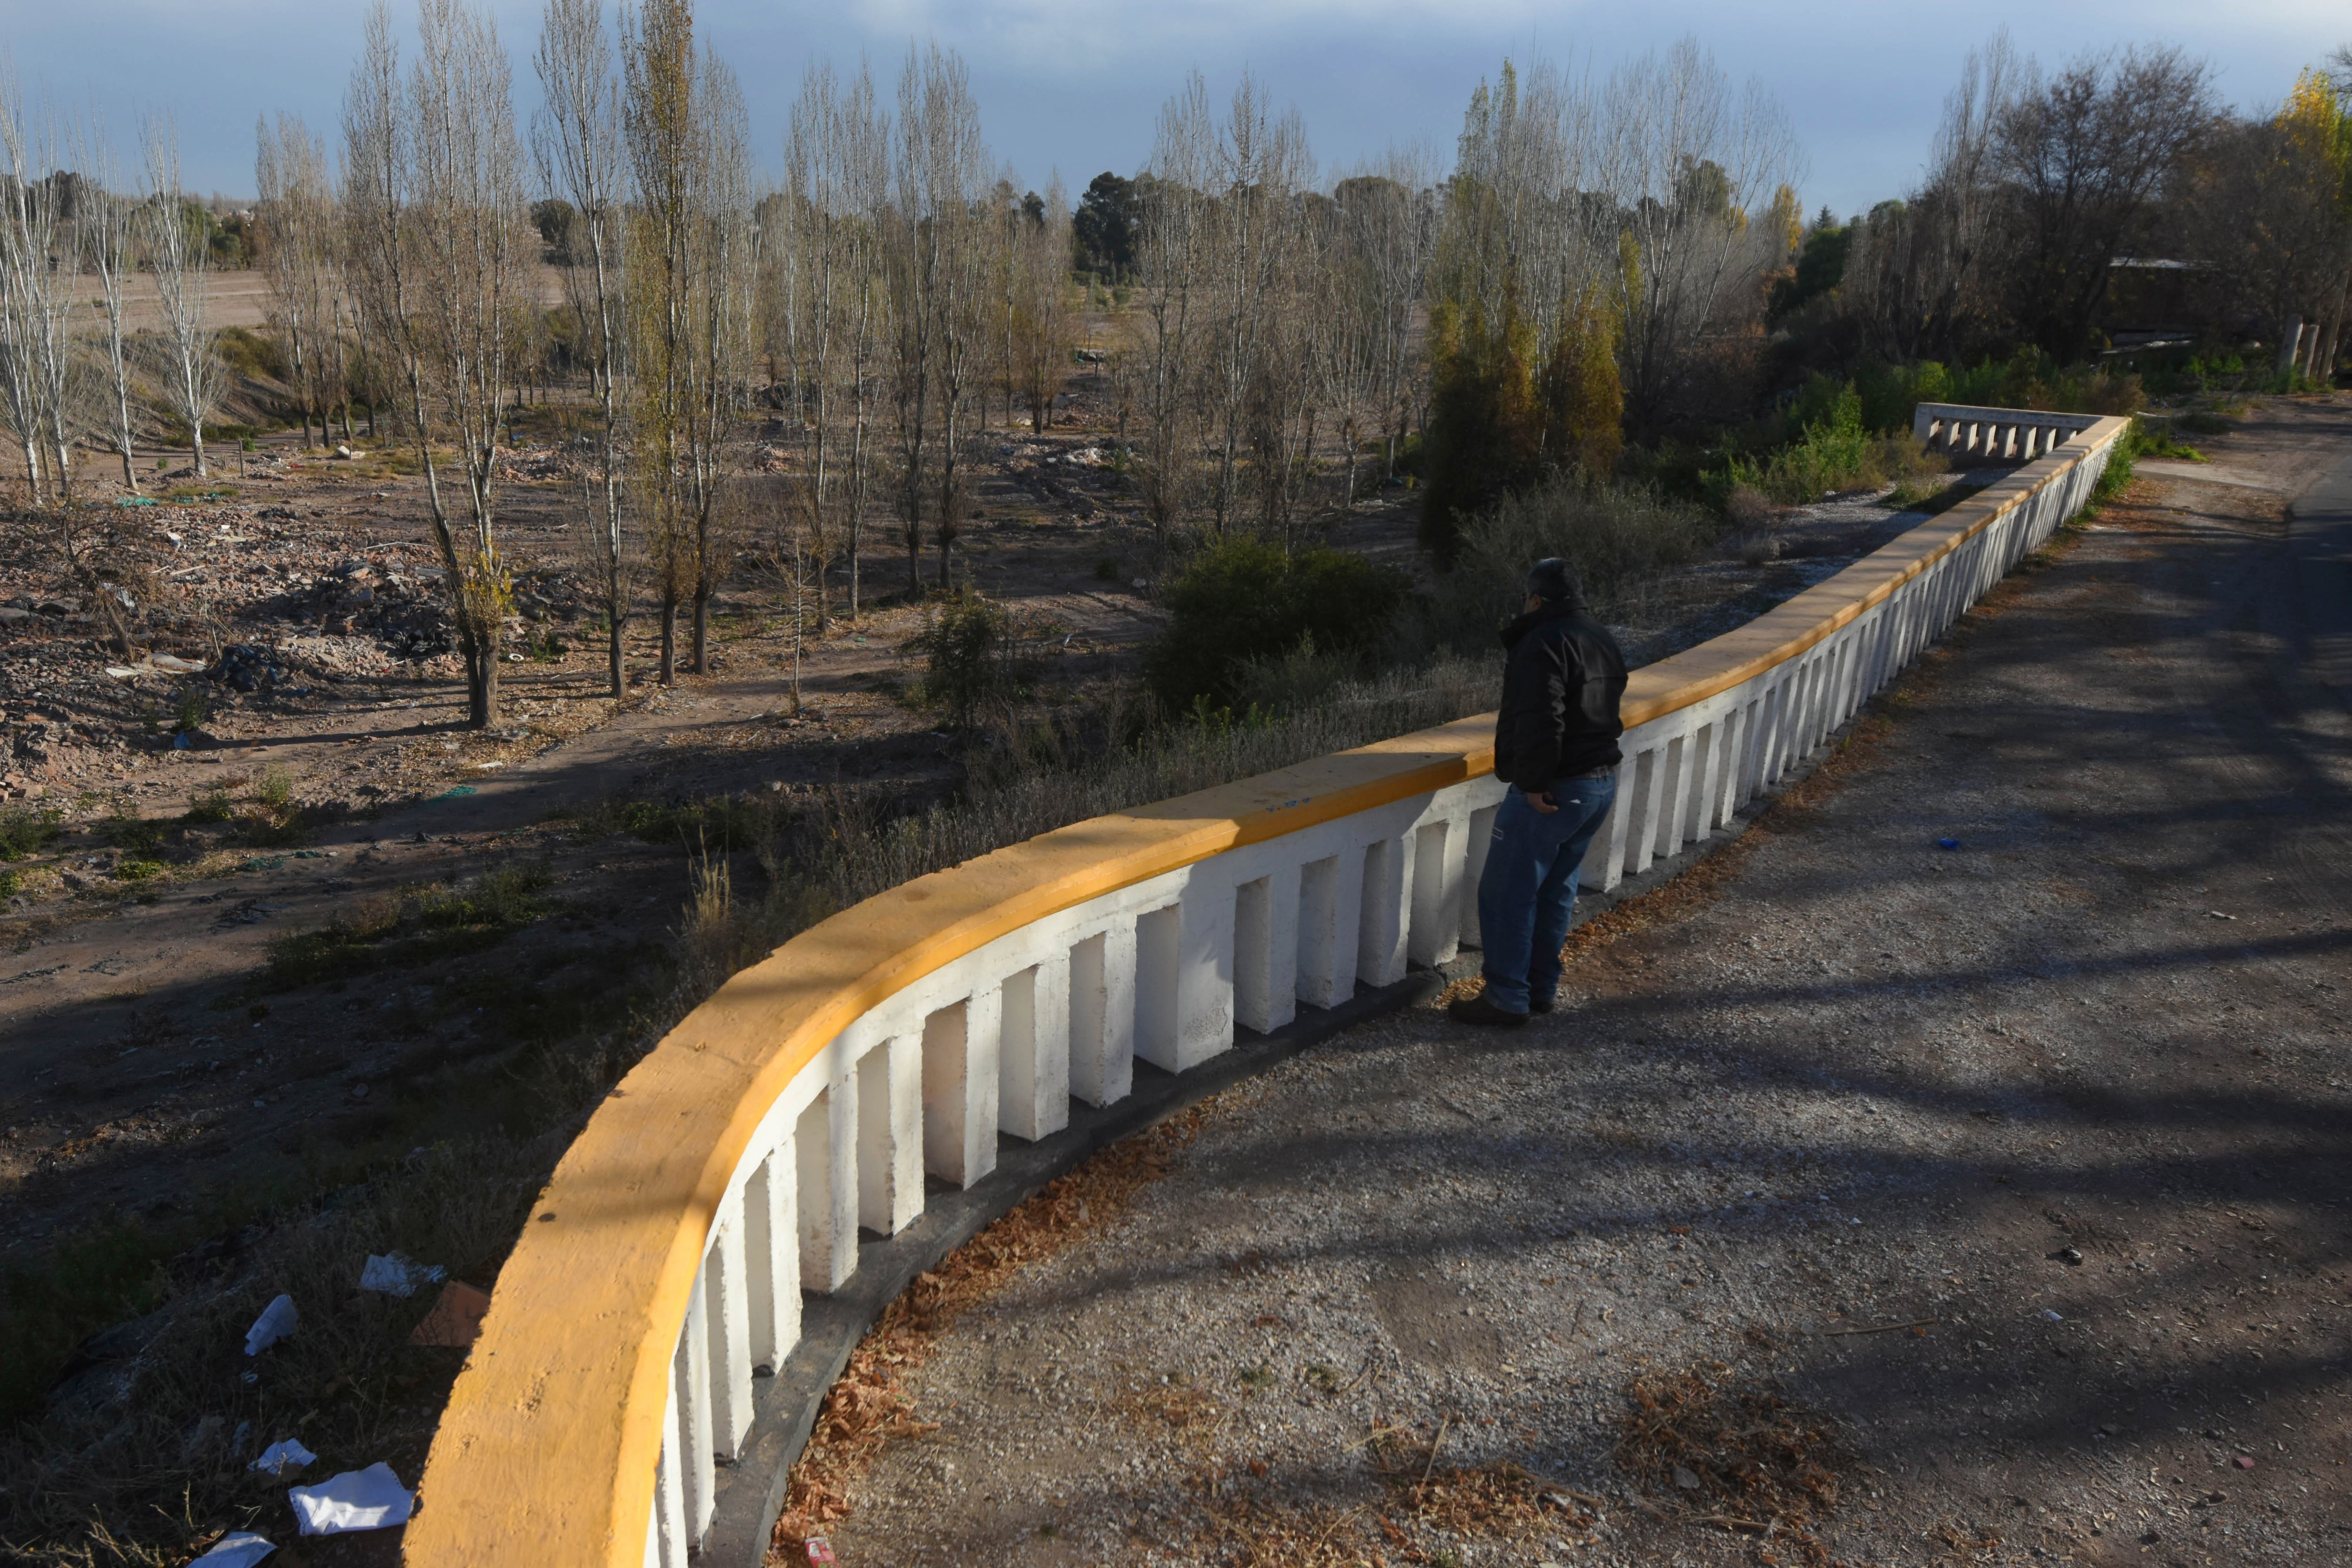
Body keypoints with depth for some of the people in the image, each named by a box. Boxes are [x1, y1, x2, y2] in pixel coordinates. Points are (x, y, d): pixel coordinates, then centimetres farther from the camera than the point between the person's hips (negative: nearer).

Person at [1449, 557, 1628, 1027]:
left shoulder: (1546, 641, -17)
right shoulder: (1604, 640, 13)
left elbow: (1541, 720, -28)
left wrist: (1534, 783, -22)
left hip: (1552, 792, -10)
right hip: (1602, 782, 10)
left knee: (1507, 894, 0)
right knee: (1557, 889, 19)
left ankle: (1506, 1000, 4)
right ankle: (1542, 988, 27)